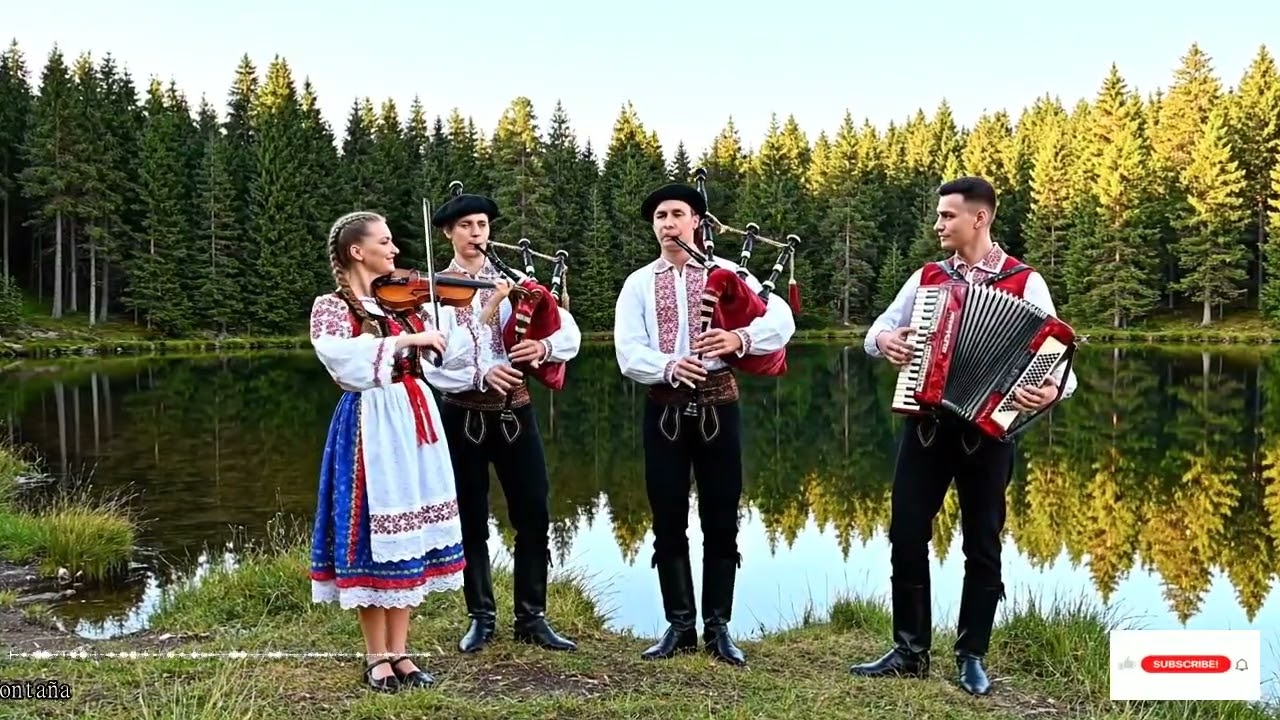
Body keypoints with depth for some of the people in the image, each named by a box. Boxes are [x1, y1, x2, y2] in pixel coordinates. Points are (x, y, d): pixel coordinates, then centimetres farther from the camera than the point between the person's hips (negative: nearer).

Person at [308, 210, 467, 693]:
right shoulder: (331, 307, -4)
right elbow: (344, 358, -24)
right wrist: (407, 339, -26)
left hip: (415, 423, 6)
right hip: (370, 430, -5)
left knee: (407, 535, 9)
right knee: (373, 536, 1)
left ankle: (399, 652, 19)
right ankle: (377, 657, 15)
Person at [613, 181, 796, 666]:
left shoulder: (728, 272, 4)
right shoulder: (638, 284, 6)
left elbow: (782, 320, -7)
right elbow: (628, 354, -6)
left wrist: (740, 338, -26)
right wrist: (668, 367, -26)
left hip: (717, 407, -1)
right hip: (664, 411, 1)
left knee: (720, 521, 5)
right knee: (668, 523, 5)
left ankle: (717, 627, 16)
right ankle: (680, 626, 18)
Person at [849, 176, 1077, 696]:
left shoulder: (1024, 283, -3)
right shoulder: (925, 277, 9)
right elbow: (878, 329, 14)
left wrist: (1052, 388, -31)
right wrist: (883, 341, -10)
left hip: (988, 428, -3)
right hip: (926, 423, 4)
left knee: (982, 544, 7)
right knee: (907, 536, 4)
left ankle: (971, 657, 21)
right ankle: (910, 650, 18)